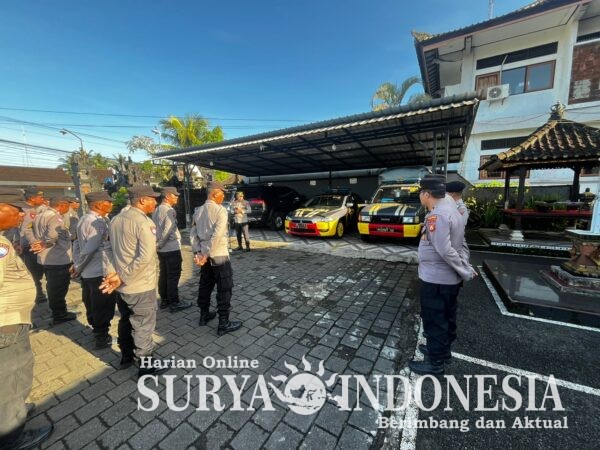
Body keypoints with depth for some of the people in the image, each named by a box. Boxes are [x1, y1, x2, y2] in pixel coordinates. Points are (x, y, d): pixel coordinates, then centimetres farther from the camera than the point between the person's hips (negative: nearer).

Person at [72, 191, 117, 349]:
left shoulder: (84, 219, 8)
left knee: (92, 304, 21)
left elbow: (77, 243, 11)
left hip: (87, 271, 9)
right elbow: (90, 249, -23)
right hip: (100, 272, -9)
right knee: (104, 305, 6)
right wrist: (78, 268, -9)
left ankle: (97, 331, 38)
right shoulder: (98, 222, -21)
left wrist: (76, 264, 13)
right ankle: (102, 337, 20)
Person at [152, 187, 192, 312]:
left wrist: (158, 244, 14)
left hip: (162, 249, 9)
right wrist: (159, 244, -9)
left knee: (163, 274, 16)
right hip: (172, 248, -9)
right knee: (173, 276, 0)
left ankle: (164, 300, 27)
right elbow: (168, 230, -22)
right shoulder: (170, 210, -17)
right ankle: (174, 303, 9)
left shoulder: (157, 210, 11)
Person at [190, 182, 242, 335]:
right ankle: (224, 324, 11)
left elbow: (193, 233, 5)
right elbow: (217, 235, -24)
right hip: (219, 255, -7)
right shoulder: (220, 210, -15)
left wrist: (198, 252, 2)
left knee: (205, 285, 20)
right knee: (224, 289, 3)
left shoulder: (198, 211, 7)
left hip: (204, 255, 8)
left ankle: (204, 315, 36)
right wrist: (206, 255, -19)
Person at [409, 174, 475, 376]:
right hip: (450, 278, 10)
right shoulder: (451, 210, 9)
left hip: (435, 279, -10)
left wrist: (465, 272, -15)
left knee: (434, 321, 7)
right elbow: (460, 245, 11)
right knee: (446, 318, 24)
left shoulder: (436, 216, -24)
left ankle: (435, 363, 23)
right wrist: (467, 268, 8)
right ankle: (443, 350, 43)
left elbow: (445, 251, -27)